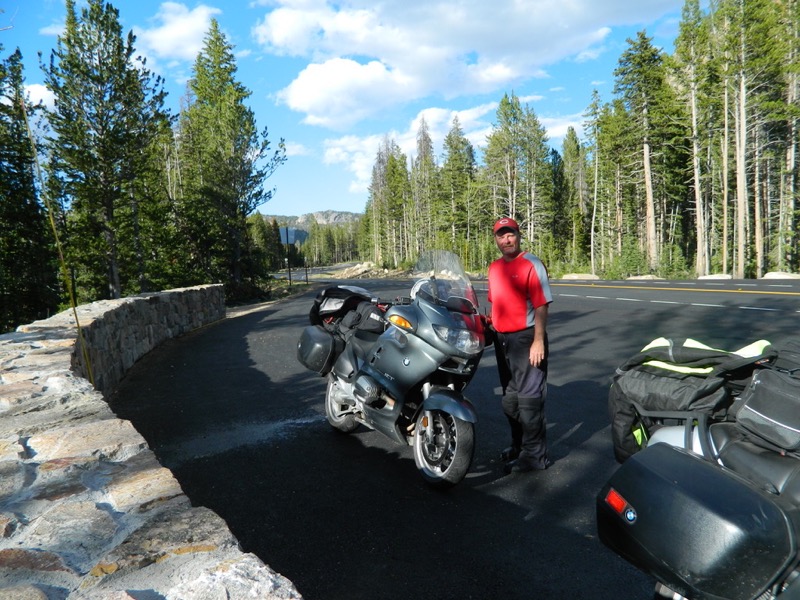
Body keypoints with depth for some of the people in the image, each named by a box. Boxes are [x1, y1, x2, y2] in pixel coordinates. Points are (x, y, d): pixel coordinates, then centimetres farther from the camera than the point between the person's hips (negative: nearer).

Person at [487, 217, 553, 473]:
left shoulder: (531, 264, -12)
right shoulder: (494, 267, 11)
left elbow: (541, 305, -17)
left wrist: (538, 341, -21)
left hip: (526, 338, -8)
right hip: (503, 339, 8)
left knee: (529, 399, -3)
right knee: (510, 398, 18)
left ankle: (534, 455, 10)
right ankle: (518, 445, 35)